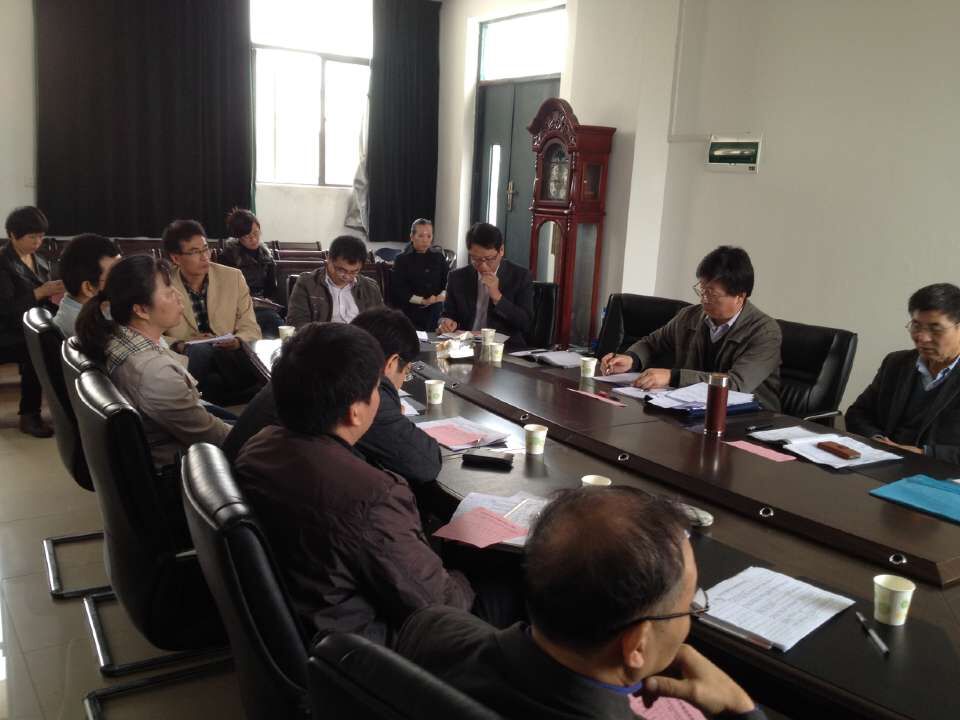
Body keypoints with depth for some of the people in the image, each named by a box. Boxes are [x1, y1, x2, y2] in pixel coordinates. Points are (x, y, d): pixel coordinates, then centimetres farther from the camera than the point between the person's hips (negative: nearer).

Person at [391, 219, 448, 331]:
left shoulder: (438, 256, 12)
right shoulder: (402, 259, 1)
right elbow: (399, 289, -6)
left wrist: (443, 295, -13)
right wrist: (422, 301, -15)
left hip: (436, 311, 3)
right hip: (411, 313, -3)